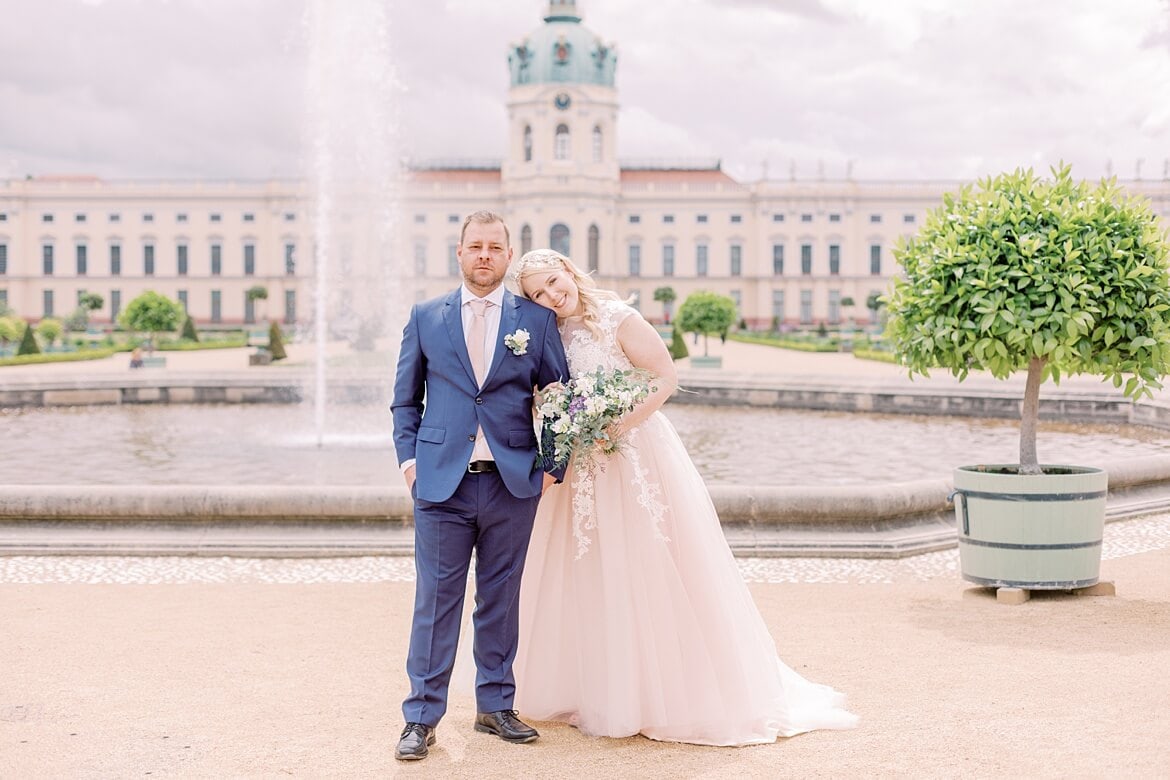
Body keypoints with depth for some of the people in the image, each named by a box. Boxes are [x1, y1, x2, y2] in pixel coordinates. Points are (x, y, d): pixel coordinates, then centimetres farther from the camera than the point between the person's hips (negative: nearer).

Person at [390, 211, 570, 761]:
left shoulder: (537, 320, 6)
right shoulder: (425, 317, 8)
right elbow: (405, 398, 12)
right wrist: (408, 456, 1)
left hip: (513, 483, 1)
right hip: (442, 482, 0)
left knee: (501, 599, 10)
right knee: (435, 601, 1)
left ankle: (496, 706, 23)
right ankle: (421, 718, 9)